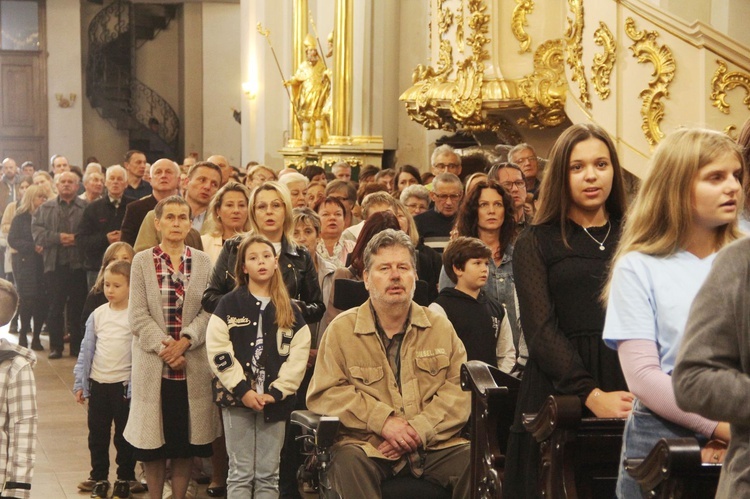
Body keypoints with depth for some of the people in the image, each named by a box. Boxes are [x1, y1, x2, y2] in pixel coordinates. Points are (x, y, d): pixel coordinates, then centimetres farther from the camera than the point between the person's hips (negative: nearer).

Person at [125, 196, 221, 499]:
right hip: (153, 364, -1)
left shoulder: (203, 262, 6)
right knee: (154, 442, 3)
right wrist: (163, 347, -13)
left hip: (193, 365, 1)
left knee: (186, 442, 6)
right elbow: (137, 315, -3)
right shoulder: (142, 261, 2)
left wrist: (184, 342, -14)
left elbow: (209, 311, 0)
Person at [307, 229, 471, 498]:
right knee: (348, 461, -35)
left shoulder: (440, 327, 13)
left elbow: (461, 388, 3)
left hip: (435, 444, 3)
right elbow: (325, 394, -2)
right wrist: (382, 420, -14)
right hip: (367, 447, -2)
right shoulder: (341, 330, 7)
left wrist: (420, 429, -12)